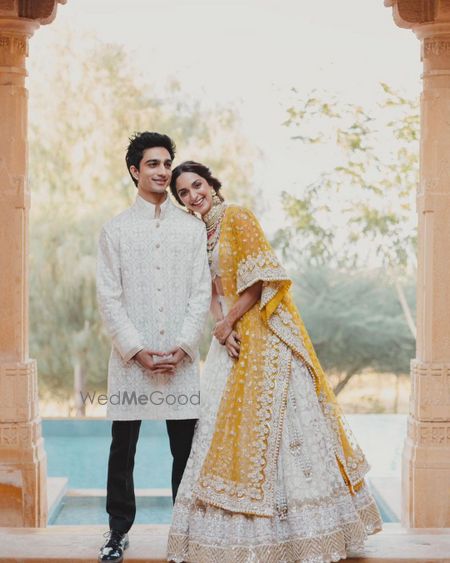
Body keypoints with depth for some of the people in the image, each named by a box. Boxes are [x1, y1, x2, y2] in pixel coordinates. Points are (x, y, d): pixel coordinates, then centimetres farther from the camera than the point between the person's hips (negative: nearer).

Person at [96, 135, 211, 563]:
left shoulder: (192, 228, 8)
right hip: (130, 356, 0)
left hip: (181, 357, 1)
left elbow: (201, 294, 4)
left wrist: (182, 347, -7)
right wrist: (137, 350, -9)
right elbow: (108, 298, 0)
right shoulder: (116, 230, 6)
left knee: (185, 448, 4)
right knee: (122, 447, 5)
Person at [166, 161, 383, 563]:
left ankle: (300, 527, 2)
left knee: (266, 423, -7)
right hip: (234, 340, 8)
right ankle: (245, 528, 16)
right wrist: (222, 327, -5)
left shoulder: (236, 217, -7)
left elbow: (259, 278, -15)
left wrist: (227, 323, -10)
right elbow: (216, 293, 14)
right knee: (232, 426, 8)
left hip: (262, 335, -8)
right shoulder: (202, 235, 16)